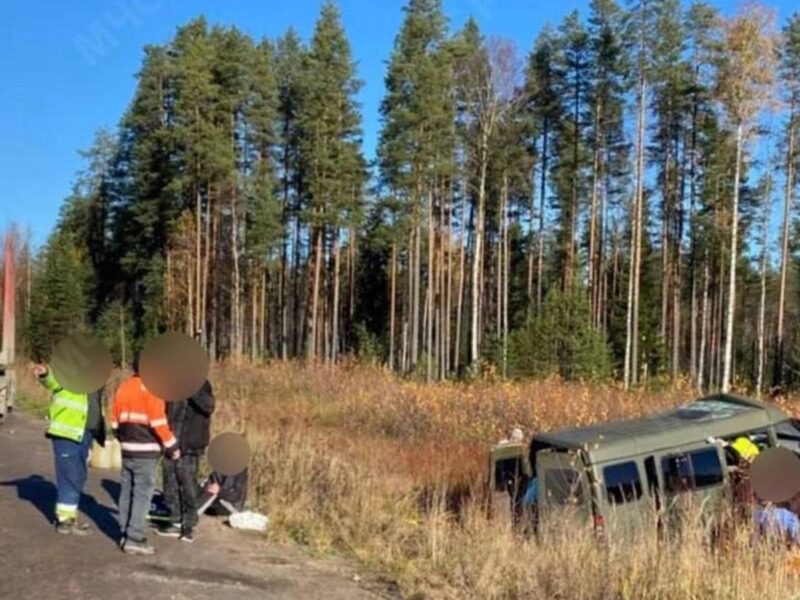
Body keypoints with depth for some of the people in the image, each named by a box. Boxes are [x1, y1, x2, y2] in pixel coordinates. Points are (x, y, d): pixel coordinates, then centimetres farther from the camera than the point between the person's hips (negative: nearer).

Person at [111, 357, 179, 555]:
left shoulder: (123, 387, 12)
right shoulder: (150, 388, -12)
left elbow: (115, 420, 15)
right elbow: (158, 422, -16)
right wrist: (172, 446, -8)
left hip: (127, 449, 8)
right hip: (145, 451, -8)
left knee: (127, 492, 13)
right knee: (142, 494, -4)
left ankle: (125, 534, 19)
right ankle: (134, 539, -3)